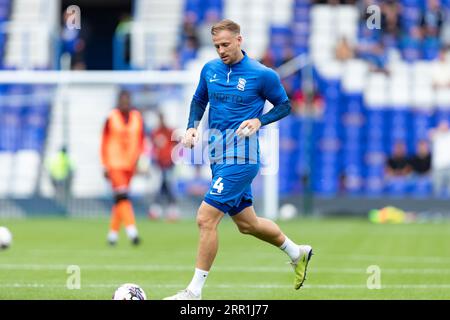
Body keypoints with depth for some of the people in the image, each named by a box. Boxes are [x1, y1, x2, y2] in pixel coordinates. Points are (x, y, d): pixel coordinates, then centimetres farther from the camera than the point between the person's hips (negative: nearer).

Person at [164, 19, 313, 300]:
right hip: (219, 158, 7)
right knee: (247, 223, 18)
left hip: (240, 159, -7)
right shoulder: (210, 69, 6)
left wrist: (259, 121, -15)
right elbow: (199, 100, 22)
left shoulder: (263, 75, -10)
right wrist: (193, 127, 4)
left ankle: (195, 291, -6)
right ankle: (297, 253, 41)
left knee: (206, 218, -15)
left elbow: (285, 106, 2)